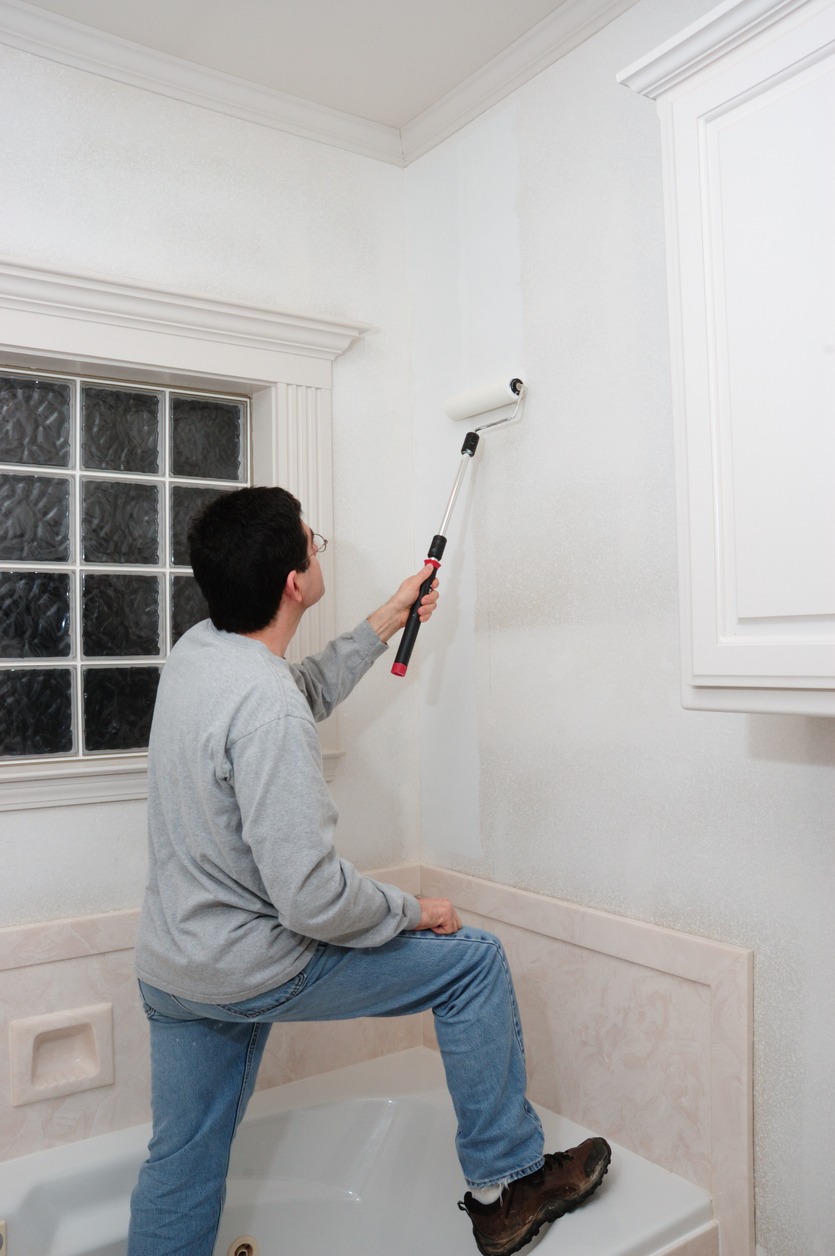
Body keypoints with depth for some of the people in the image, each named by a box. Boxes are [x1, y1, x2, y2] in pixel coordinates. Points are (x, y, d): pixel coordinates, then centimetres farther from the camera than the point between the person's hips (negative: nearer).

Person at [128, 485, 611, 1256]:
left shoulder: (196, 650, 0)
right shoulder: (264, 707, -29)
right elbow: (311, 898, -29)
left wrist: (385, 624, 22)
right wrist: (412, 912, -11)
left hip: (167, 966, 9)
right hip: (249, 968, -9)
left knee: (183, 1165, 23)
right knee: (474, 960, 2)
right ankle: (505, 1184, 16)